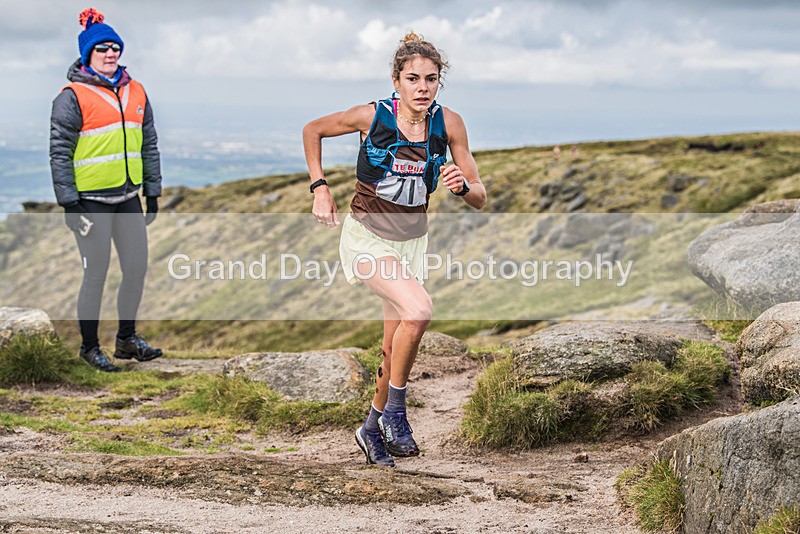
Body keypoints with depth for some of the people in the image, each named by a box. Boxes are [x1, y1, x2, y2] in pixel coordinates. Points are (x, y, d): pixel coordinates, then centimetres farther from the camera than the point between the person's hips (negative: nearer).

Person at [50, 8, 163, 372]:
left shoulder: (136, 93, 10)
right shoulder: (73, 97, -9)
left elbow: (149, 145, 16)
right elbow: (60, 153, -10)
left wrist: (153, 192, 13)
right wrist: (69, 203, -13)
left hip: (127, 197, 6)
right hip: (91, 201, -6)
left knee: (136, 267, 11)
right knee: (96, 274, 0)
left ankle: (127, 339, 26)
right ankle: (89, 346, 15)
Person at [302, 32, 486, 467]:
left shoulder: (448, 123, -10)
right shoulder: (372, 116, -17)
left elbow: (479, 199, -7)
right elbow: (313, 130, 1)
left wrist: (463, 186, -29)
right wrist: (319, 187, -6)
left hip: (412, 242, 4)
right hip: (366, 238, -4)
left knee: (396, 348, 12)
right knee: (418, 309, -29)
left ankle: (373, 428, 36)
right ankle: (395, 412, -11)